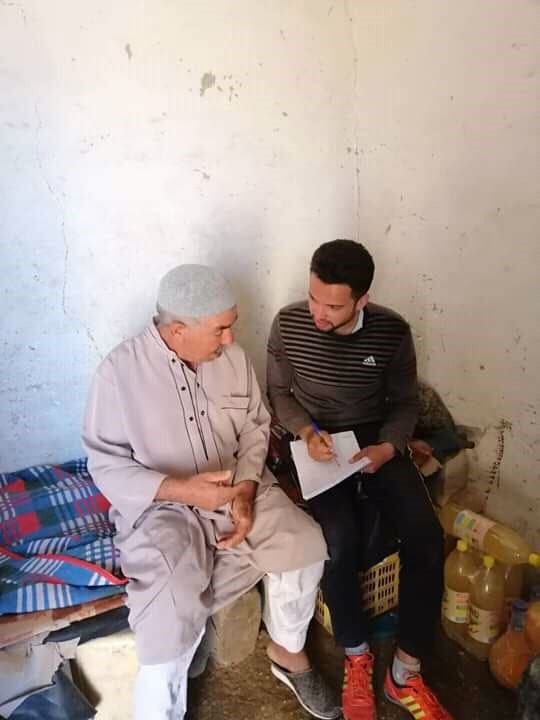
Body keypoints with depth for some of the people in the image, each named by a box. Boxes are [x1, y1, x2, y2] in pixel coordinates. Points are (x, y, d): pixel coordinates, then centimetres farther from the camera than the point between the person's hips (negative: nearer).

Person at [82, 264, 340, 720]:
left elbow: (256, 427, 5)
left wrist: (246, 490, -13)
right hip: (162, 507, -3)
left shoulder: (233, 357, -2)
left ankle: (287, 651, 13)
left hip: (238, 489, 4)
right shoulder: (121, 370, -15)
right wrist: (180, 489, -24)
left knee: (305, 543, -16)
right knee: (172, 603, -28)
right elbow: (106, 465, -11)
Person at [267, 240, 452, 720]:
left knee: (426, 536, -19)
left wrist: (388, 447, -17)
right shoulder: (288, 325, -11)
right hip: (320, 442, -1)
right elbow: (279, 391, 2)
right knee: (340, 539, -26)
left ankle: (405, 672, -1)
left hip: (376, 438, 2)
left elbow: (405, 402, 2)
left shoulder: (393, 331, -10)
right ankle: (357, 658, 1)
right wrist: (307, 432, -16)